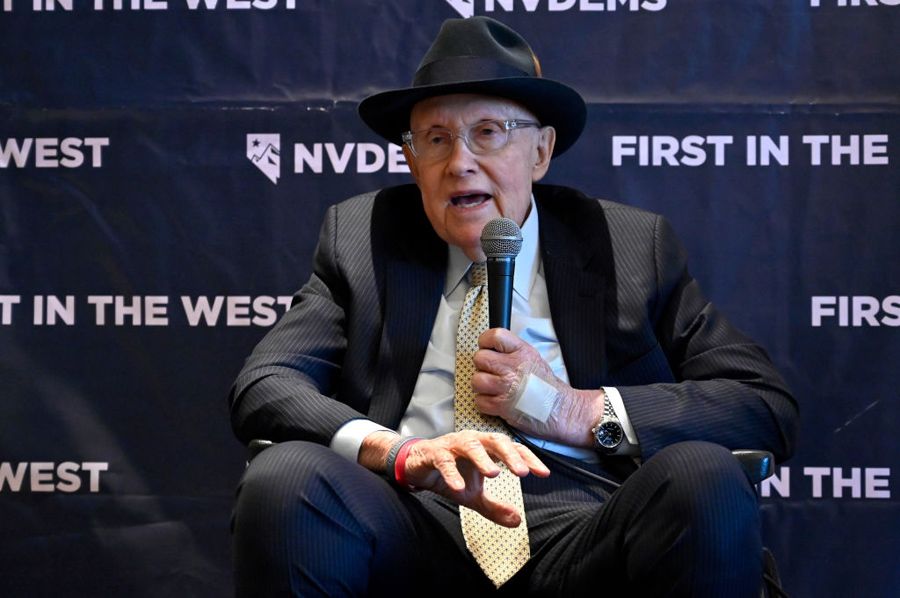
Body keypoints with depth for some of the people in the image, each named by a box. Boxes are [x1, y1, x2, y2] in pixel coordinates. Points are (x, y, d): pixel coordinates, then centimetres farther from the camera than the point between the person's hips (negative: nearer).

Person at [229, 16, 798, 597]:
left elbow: (770, 407, 5)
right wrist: (397, 451, -18)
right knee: (282, 477, -29)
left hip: (585, 536, 0)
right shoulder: (361, 237, 15)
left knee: (703, 475, -31)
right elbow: (261, 390, 2)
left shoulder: (634, 245, 12)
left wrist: (577, 411, -7)